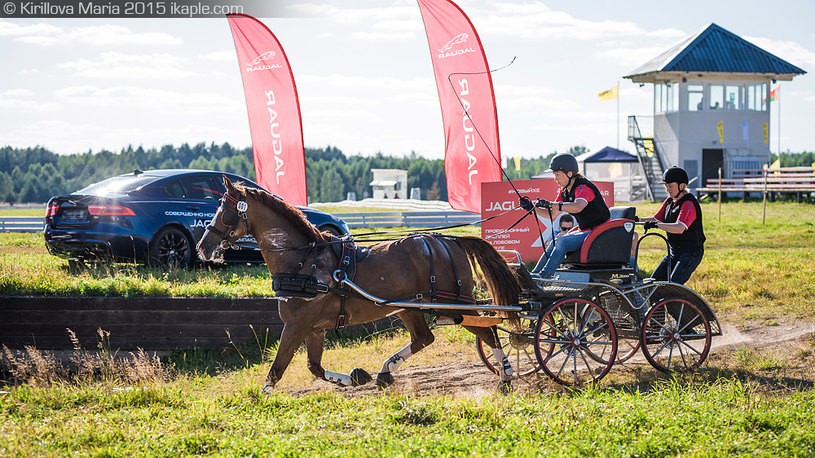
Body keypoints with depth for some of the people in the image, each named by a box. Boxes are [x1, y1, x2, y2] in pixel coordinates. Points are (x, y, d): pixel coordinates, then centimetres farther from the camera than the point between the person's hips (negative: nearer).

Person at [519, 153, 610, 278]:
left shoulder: (583, 188, -20)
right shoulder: (564, 192, 10)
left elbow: (577, 207, -42)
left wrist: (551, 205, -49)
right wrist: (532, 208, -5)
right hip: (585, 231, 10)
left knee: (562, 242, -23)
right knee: (555, 243, 1)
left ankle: (542, 277, -23)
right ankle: (534, 274, 2)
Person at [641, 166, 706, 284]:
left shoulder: (689, 203, -19)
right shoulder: (669, 201, 10)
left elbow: (680, 228, -33)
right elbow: (656, 219, 13)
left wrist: (656, 225, -40)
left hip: (691, 252, -9)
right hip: (674, 251, 9)